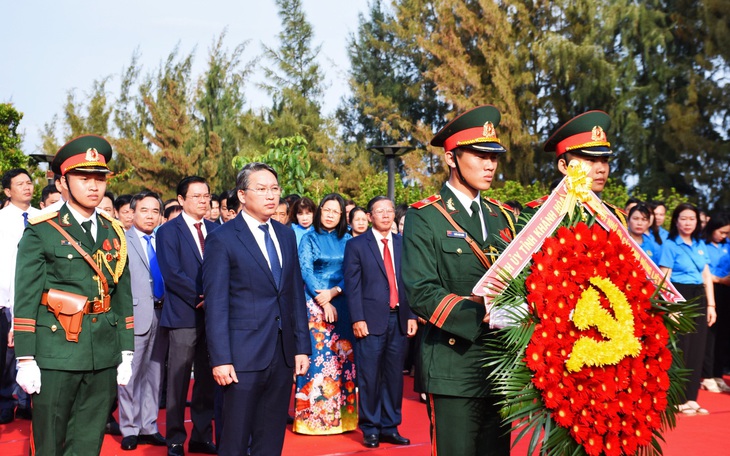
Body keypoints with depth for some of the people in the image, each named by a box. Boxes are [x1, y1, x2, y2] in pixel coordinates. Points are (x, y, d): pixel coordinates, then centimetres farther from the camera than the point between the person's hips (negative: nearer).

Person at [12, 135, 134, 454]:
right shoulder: (41, 232, -3)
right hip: (56, 356, -4)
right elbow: (25, 300, -5)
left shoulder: (115, 233, 11)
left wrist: (126, 353, 10)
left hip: (105, 357, 4)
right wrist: (26, 360, -9)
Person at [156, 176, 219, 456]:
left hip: (213, 314, 5)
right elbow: (172, 274, -11)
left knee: (207, 380, 9)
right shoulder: (168, 231, -2)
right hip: (183, 316, -4)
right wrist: (200, 298, -14)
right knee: (178, 381, 1)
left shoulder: (216, 230, 12)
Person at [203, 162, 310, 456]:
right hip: (245, 354, -5)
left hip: (283, 354, 5)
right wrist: (220, 359, -14)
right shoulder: (222, 239, -6)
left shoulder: (286, 235, 11)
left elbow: (296, 295, 12)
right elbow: (216, 304, -10)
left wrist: (302, 346, 8)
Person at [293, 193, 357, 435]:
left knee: (342, 356, 1)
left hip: (341, 303, 2)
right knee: (317, 354, -5)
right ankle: (313, 415, 0)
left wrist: (333, 292, -13)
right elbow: (306, 271, -4)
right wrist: (323, 302, -13)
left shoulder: (347, 240, 10)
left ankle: (342, 413, 8)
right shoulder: (309, 238, 4)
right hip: (314, 303, -2)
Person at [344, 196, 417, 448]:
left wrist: (412, 316, 3)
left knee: (394, 376, 8)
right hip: (371, 320, -3)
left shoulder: (403, 243, 11)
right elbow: (353, 285, -3)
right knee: (369, 377, 1)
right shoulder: (356, 245, 2)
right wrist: (358, 319, -11)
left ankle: (390, 427, 18)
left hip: (399, 319, 3)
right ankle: (370, 429, 12)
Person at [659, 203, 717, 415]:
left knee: (697, 348, 6)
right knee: (680, 349, -3)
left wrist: (711, 305, 5)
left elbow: (707, 276, 13)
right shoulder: (670, 245, -4)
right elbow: (664, 278, -9)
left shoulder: (701, 245, 12)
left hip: (698, 298, 6)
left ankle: (691, 398, 13)